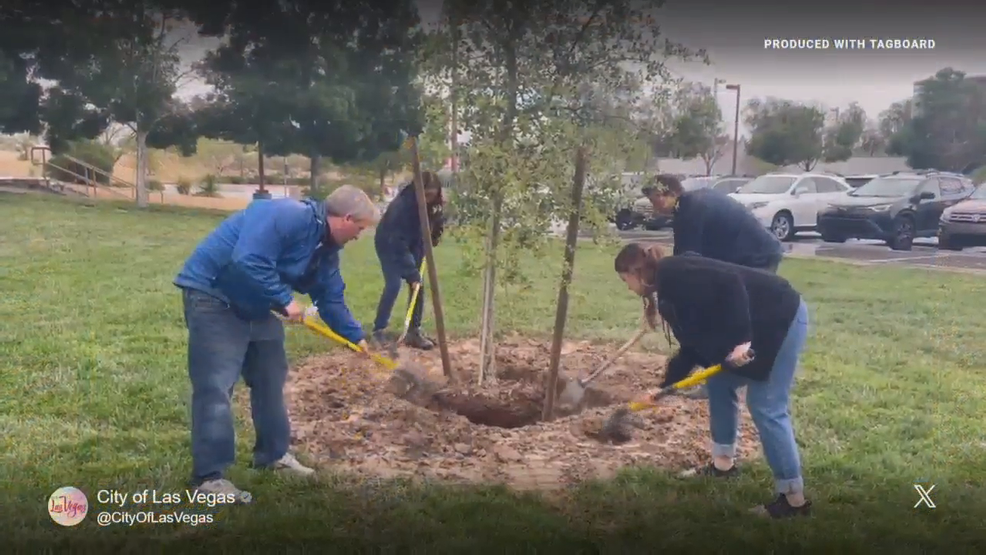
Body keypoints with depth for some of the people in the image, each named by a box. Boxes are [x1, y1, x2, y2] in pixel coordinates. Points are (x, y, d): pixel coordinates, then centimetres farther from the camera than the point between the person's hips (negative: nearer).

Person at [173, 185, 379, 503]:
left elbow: (331, 298, 15)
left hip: (253, 306, 10)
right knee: (216, 387, -12)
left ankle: (273, 454, 30)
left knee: (270, 378, 15)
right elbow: (248, 262, -36)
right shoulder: (286, 216, -26)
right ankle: (208, 476, -7)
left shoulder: (326, 246, 5)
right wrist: (285, 300, -27)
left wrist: (356, 337, 16)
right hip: (212, 297, -10)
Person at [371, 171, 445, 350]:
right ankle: (379, 330, -6)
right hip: (388, 244, -6)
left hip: (414, 243, 6)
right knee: (394, 284, -17)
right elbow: (398, 243, -37)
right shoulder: (402, 205, -37)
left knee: (418, 284, -3)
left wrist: (434, 236, -15)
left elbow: (437, 223, 6)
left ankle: (414, 331, 4)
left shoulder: (433, 205, -19)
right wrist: (411, 274, -38)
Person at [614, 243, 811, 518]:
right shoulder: (670, 289, 15)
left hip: (782, 317, -10)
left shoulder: (672, 273, -15)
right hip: (762, 325, 10)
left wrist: (741, 339, -29)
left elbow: (729, 282, -27)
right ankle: (723, 463, 30)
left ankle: (794, 498, 1)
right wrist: (664, 387, 27)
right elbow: (692, 346, 21)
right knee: (719, 383, 17)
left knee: (766, 408, -8)